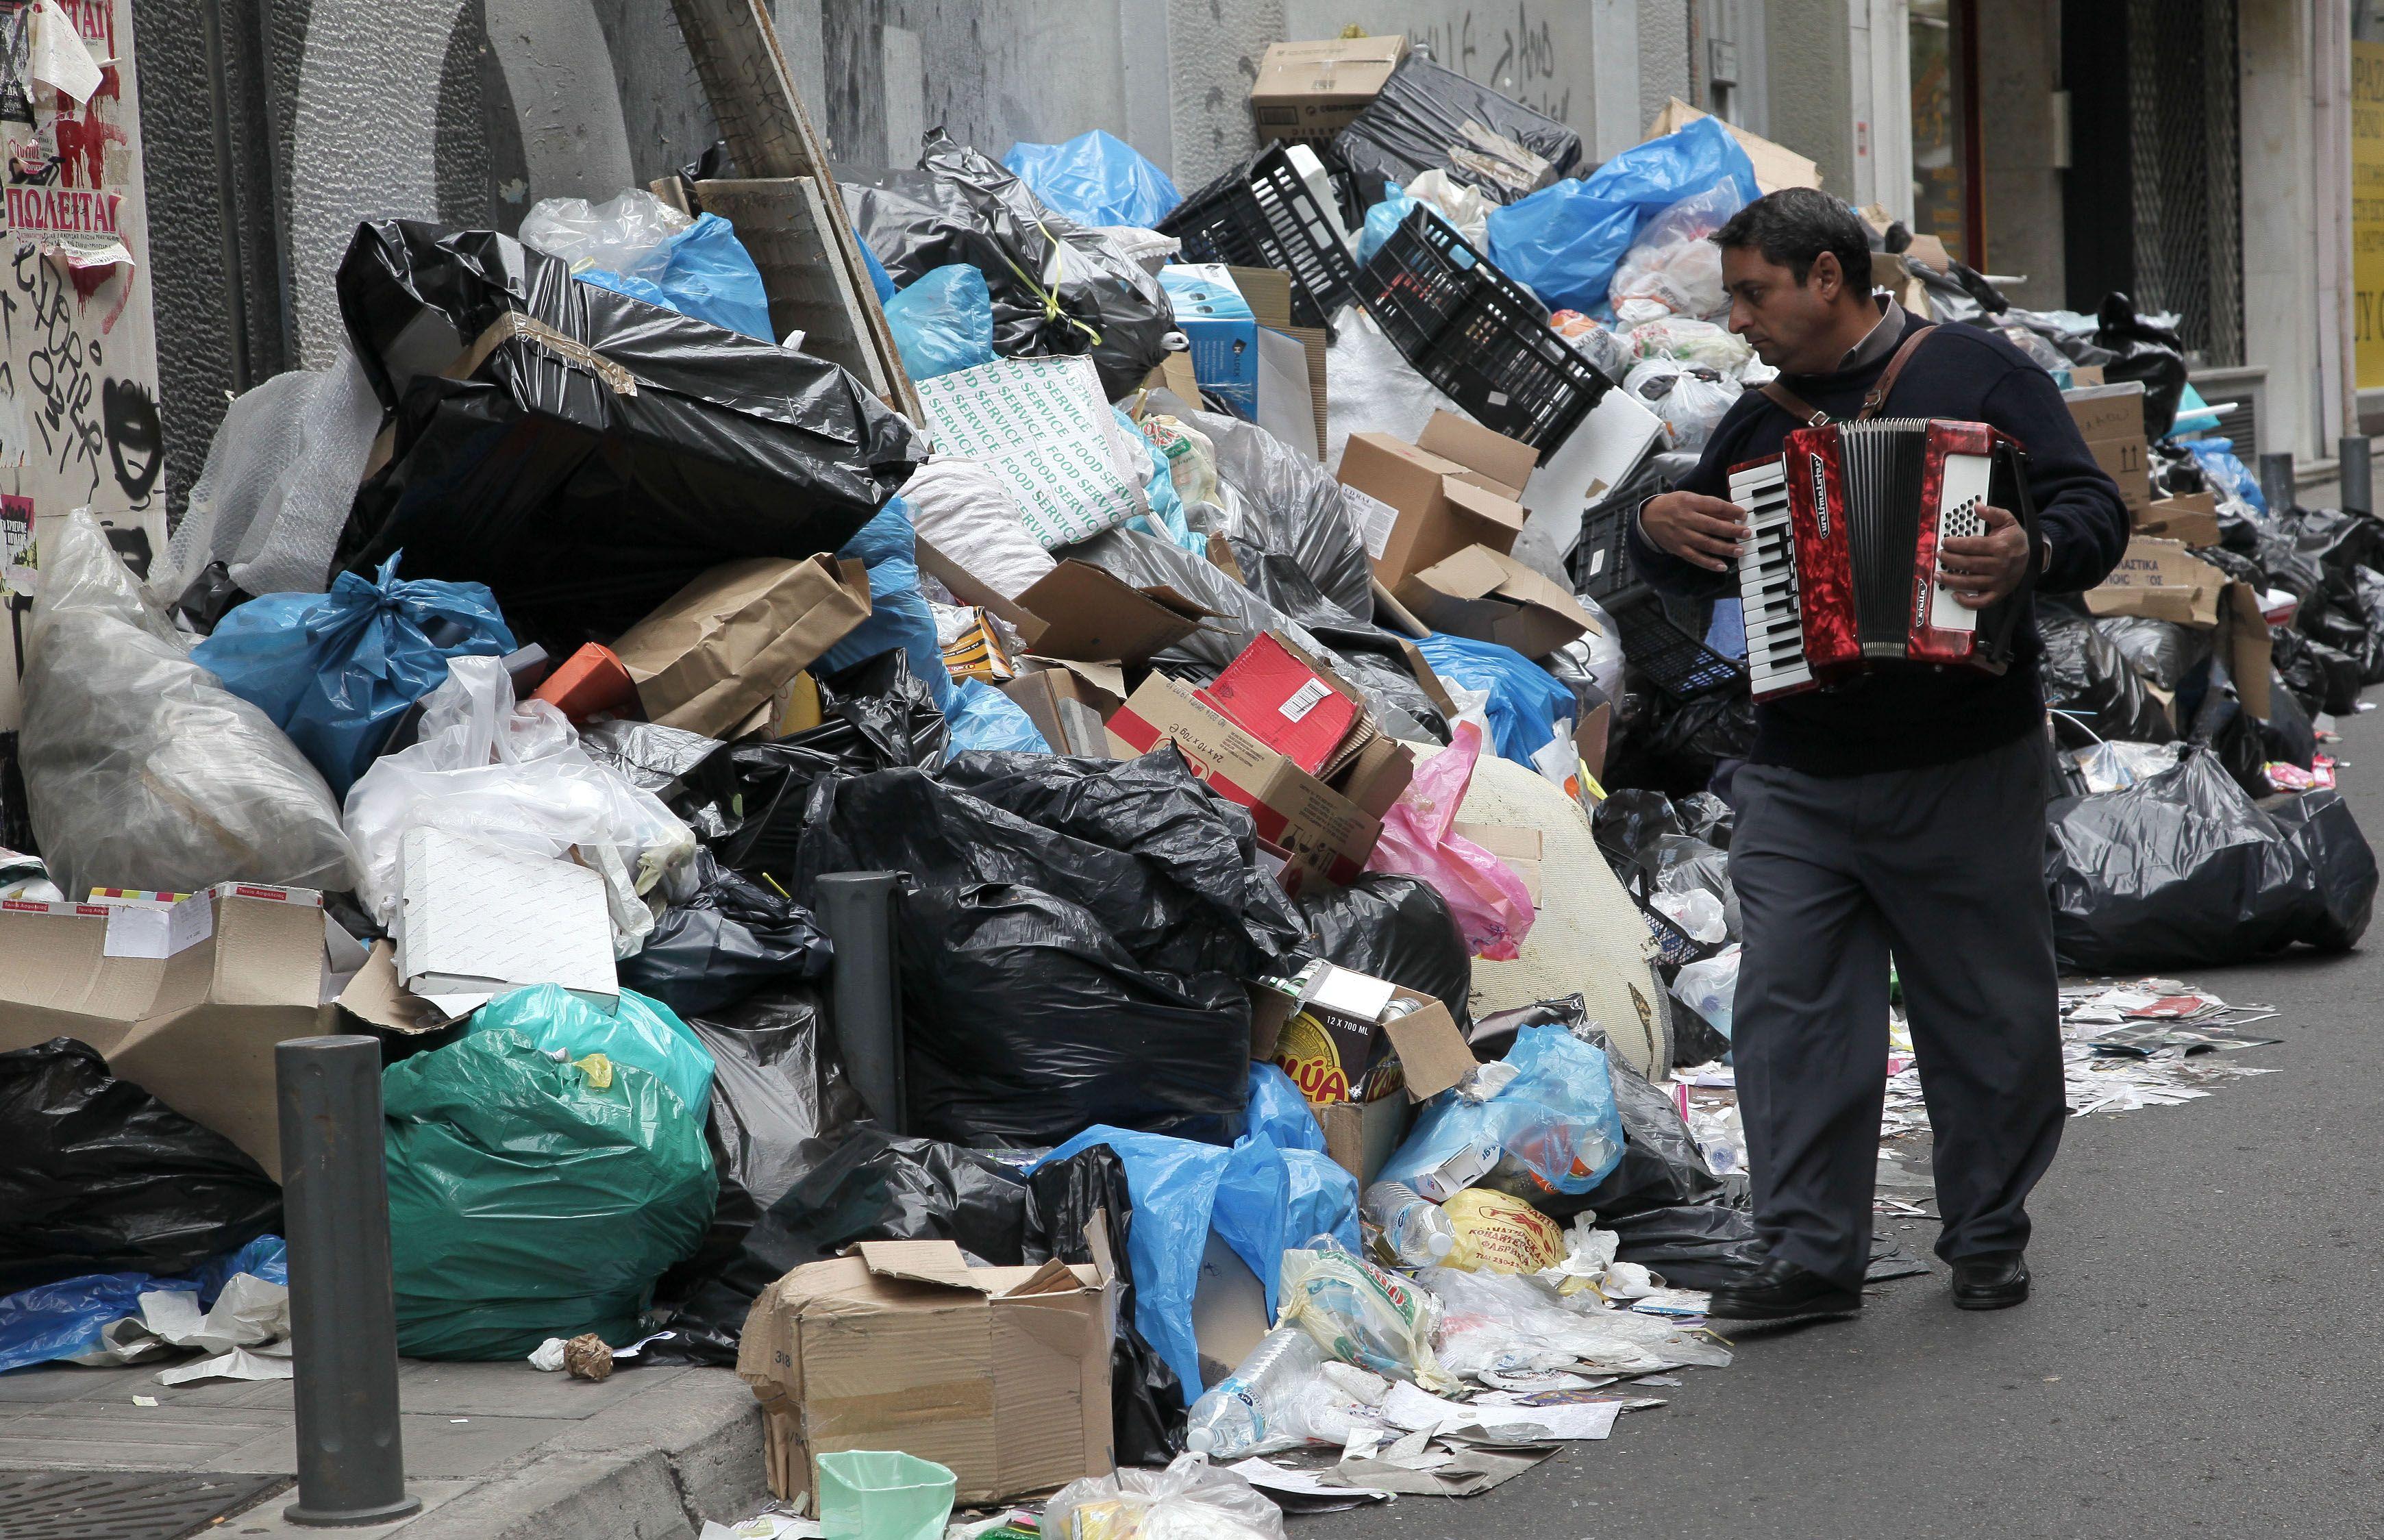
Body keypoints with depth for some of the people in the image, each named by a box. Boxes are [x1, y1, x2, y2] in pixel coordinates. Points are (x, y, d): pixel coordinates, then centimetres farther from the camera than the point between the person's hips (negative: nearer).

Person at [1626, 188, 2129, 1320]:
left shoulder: (1977, 376, -2)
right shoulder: (1761, 422, 13)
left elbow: (2096, 514, -8)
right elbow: (1691, 569, 23)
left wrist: (2033, 550, -30)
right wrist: (1658, 527, 0)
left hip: (1966, 775, -4)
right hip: (1798, 779, 4)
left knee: (1988, 1014, 6)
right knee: (1790, 1007, -4)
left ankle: (1989, 1243, 20)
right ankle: (1810, 1254, 1)